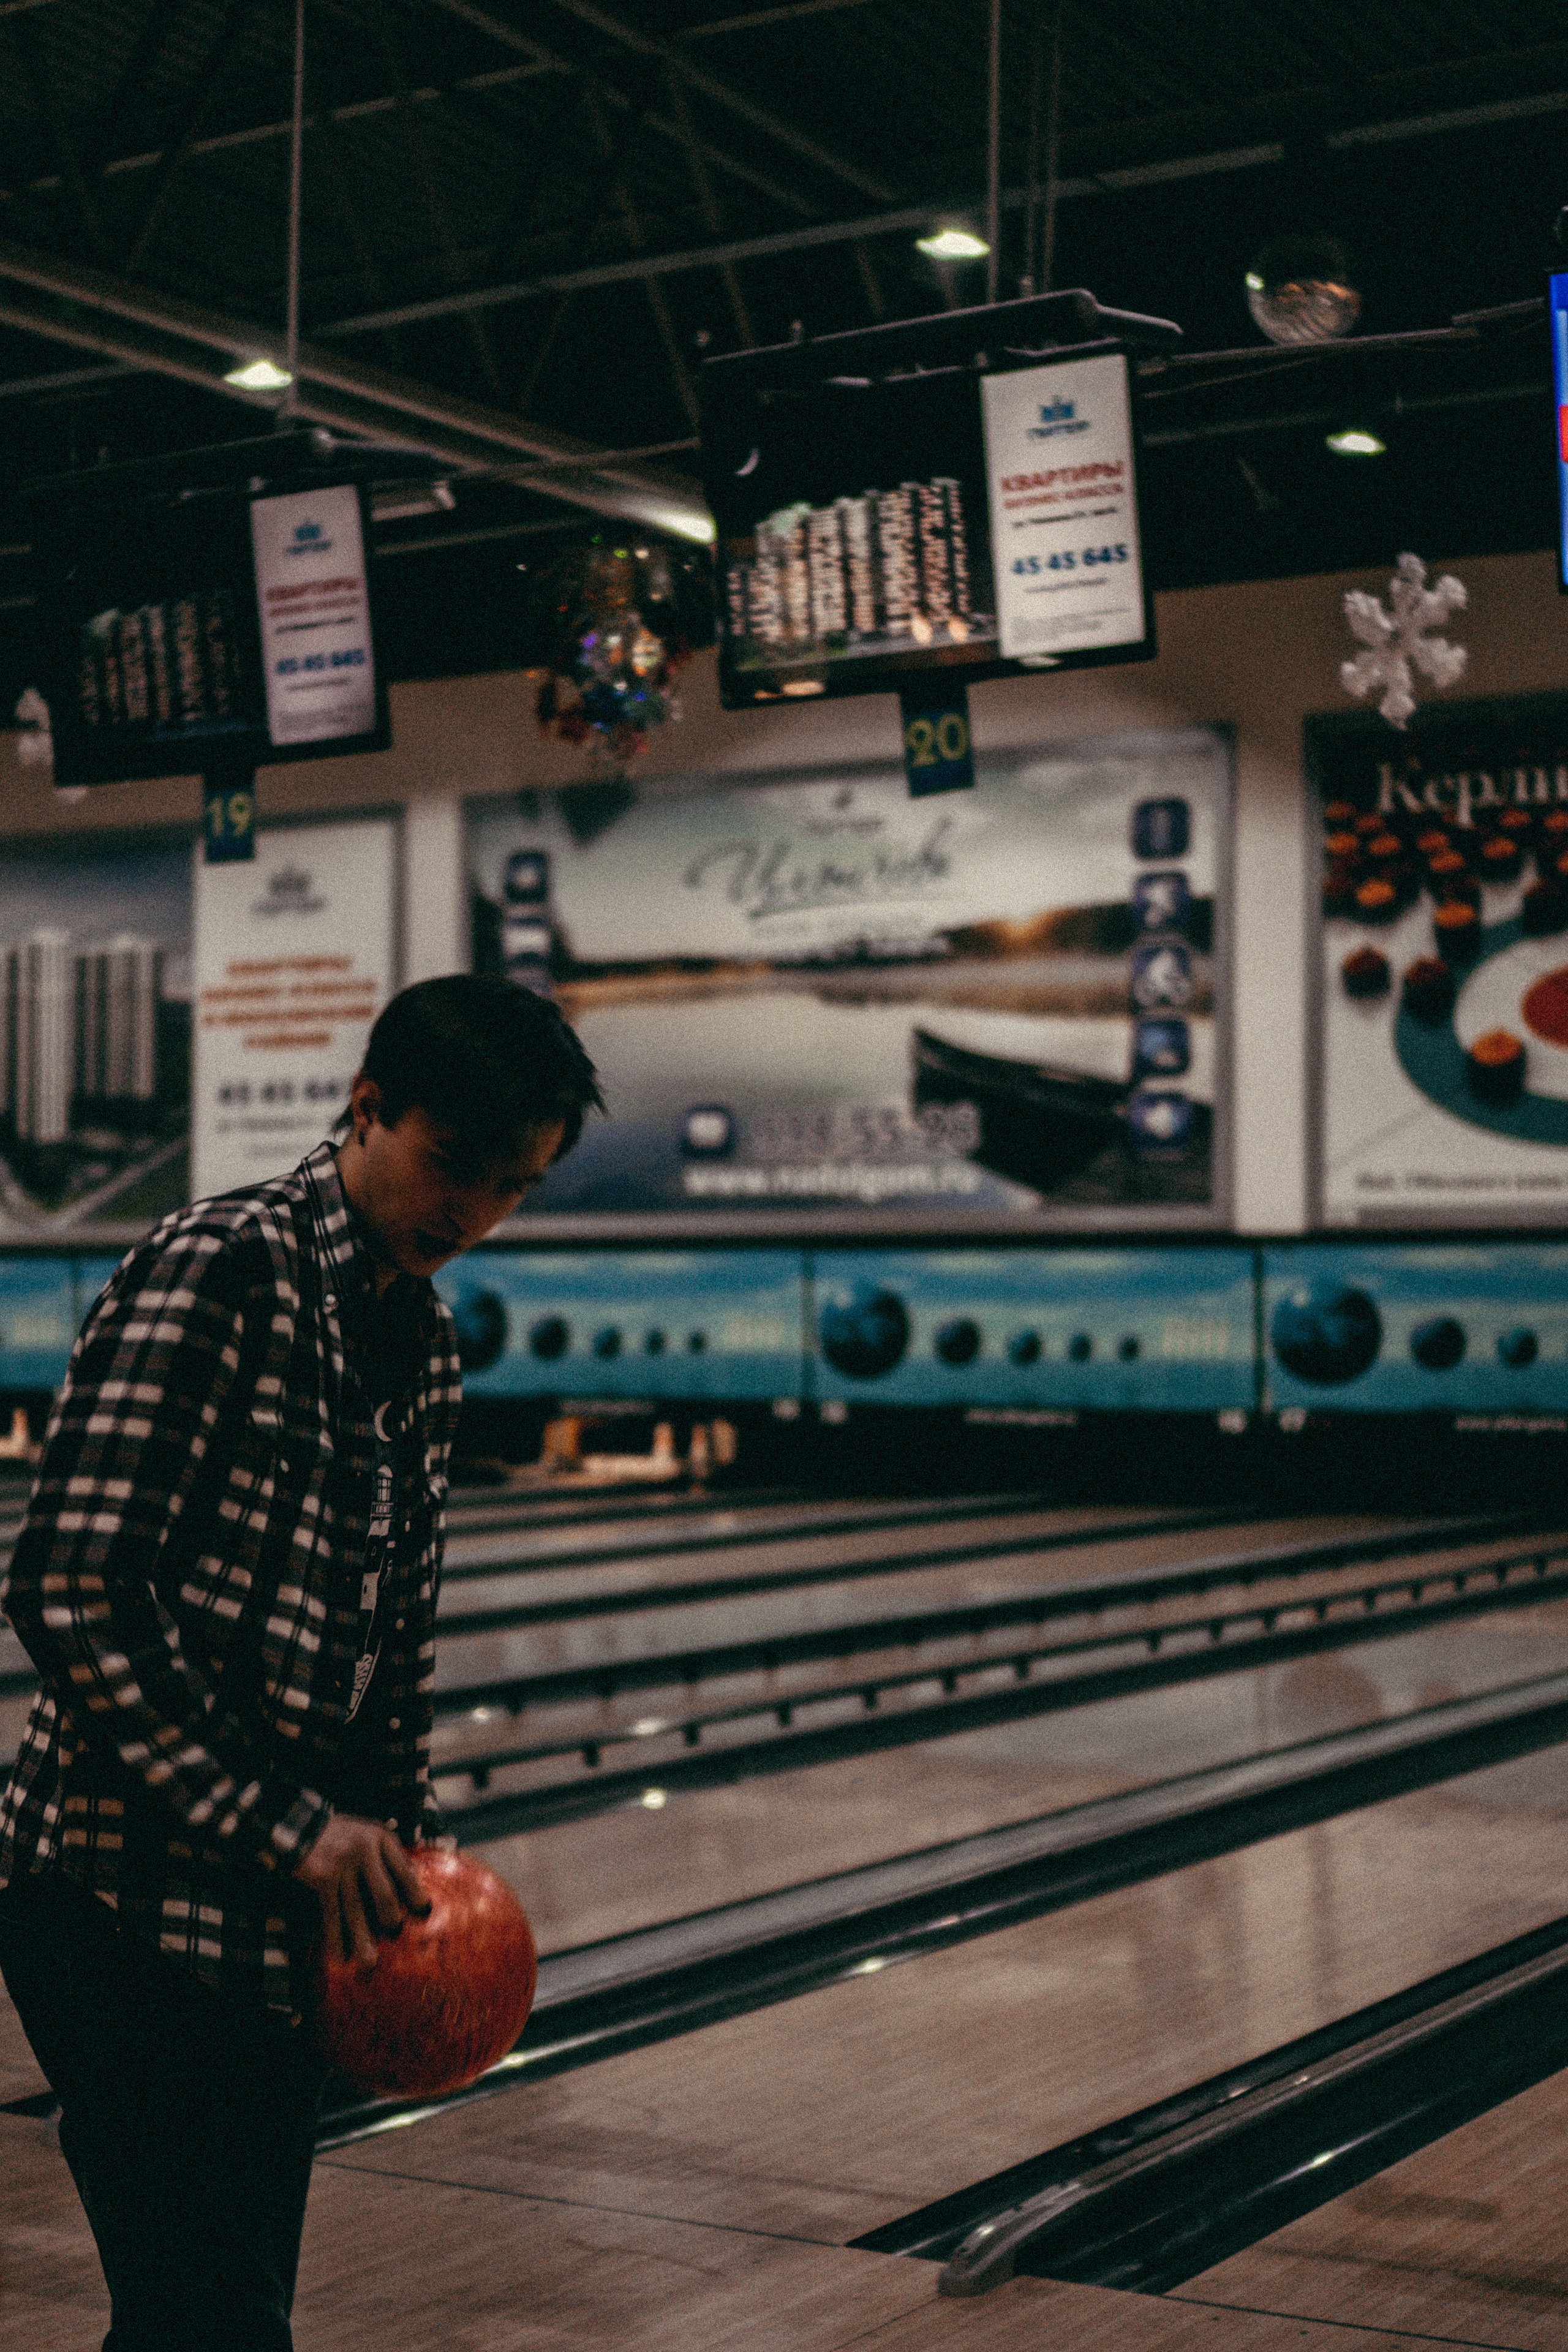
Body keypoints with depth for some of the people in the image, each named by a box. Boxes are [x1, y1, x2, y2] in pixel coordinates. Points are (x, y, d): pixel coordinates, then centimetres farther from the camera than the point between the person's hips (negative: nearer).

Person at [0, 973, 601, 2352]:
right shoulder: (218, 1273, -15)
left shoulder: (423, 1346, 12)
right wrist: (284, 1826, -20)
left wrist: (399, 1849, 9)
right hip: (136, 1917, -8)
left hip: (282, 1928, 8)